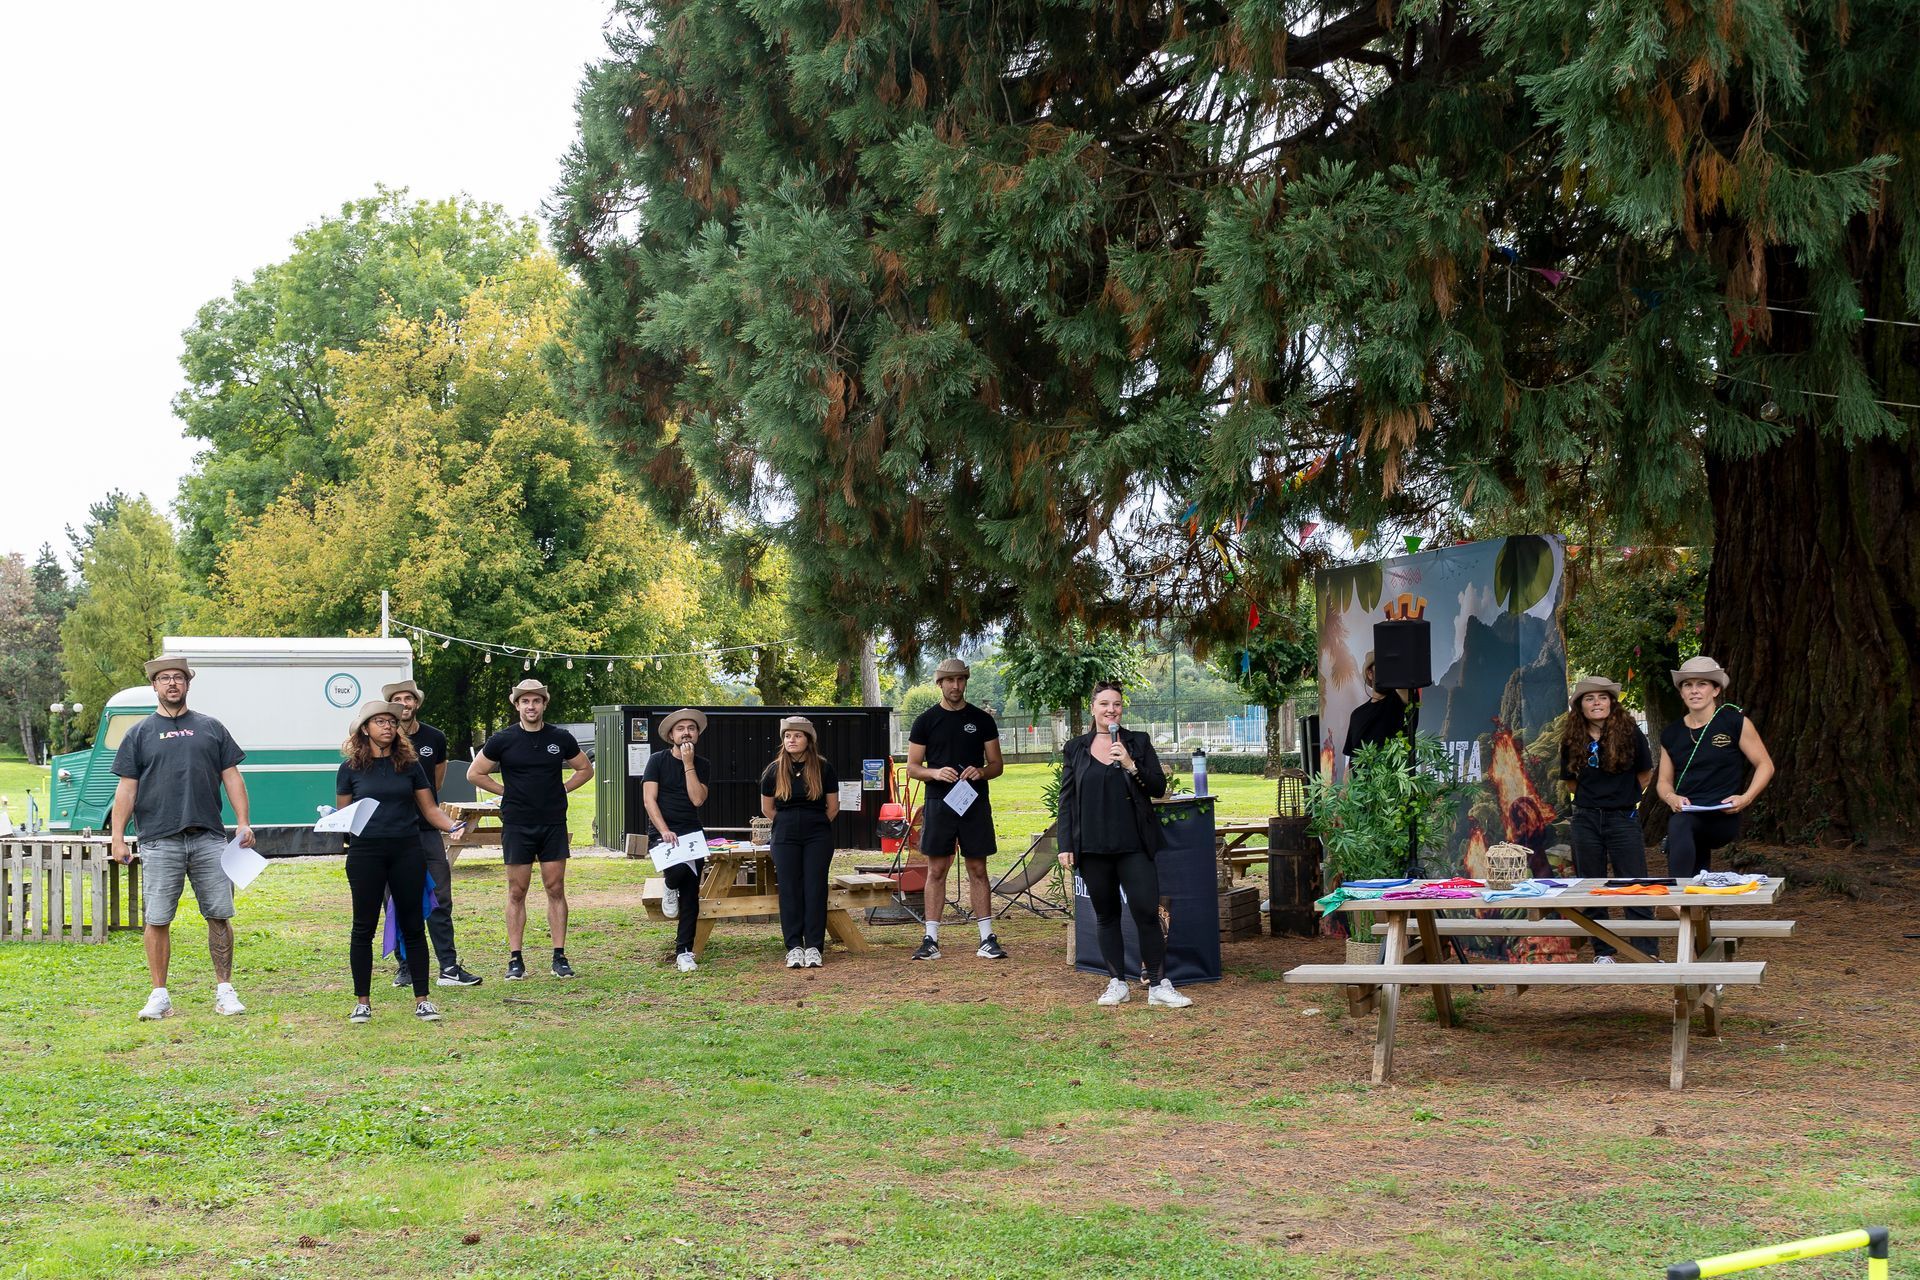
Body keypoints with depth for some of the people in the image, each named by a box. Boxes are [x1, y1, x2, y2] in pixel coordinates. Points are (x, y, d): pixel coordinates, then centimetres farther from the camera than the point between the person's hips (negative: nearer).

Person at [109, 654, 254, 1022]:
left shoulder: (211, 728, 13)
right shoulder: (140, 734, 9)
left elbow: (231, 777, 12)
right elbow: (126, 788, 5)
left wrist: (243, 822, 2)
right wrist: (117, 837, -2)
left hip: (208, 839, 1)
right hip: (159, 842, -1)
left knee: (220, 916, 1)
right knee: (157, 921, 0)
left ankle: (225, 990, 10)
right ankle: (159, 995, 9)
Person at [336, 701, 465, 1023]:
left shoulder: (409, 765, 7)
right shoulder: (351, 768, 3)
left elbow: (429, 809, 8)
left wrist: (453, 826, -9)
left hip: (407, 851, 2)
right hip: (366, 853, -1)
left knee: (412, 926, 4)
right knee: (364, 927, 3)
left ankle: (422, 1000, 10)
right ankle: (362, 1002, 14)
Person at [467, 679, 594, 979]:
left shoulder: (560, 738, 3)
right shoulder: (503, 740, -1)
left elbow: (586, 770, 16)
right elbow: (474, 774, 7)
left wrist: (562, 789, 4)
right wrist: (506, 791, 1)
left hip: (553, 824, 1)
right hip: (517, 826, -1)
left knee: (555, 890, 1)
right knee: (517, 892, 1)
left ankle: (559, 957, 6)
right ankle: (515, 959, 5)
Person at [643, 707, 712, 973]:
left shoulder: (702, 766, 8)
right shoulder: (658, 761, 1)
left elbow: (697, 799, -7)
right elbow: (649, 799, -7)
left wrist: (688, 764, -10)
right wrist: (665, 831, -19)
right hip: (663, 834, -3)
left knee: (691, 896, -1)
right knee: (680, 869, -32)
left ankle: (684, 952, 8)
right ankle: (670, 887, 5)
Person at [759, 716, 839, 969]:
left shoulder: (824, 768, -1)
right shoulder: (775, 770, 2)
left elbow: (833, 807, 7)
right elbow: (767, 809, 12)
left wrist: (815, 825, 7)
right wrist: (789, 824, 9)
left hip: (818, 836, -1)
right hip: (785, 838, 1)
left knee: (815, 889, -4)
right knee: (790, 890, -3)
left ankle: (814, 947, 0)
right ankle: (794, 947, 2)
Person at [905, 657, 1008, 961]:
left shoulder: (982, 720, 8)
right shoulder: (926, 721, 5)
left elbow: (997, 765, 10)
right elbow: (912, 768, 4)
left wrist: (981, 771, -13)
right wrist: (935, 772, -17)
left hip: (975, 803, 1)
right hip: (939, 803, -1)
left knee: (978, 869, 3)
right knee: (936, 870, 0)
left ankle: (987, 938, 5)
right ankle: (931, 939, 3)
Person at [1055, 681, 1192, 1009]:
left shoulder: (1138, 743, 6)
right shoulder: (1075, 749, 9)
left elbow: (1159, 788, 3)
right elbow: (1066, 800, 9)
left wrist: (1131, 766, -14)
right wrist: (1065, 845, 2)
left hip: (1133, 844, -1)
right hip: (1093, 847, 2)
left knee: (1146, 911, -7)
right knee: (1106, 916, 7)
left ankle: (1158, 985, -3)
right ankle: (1117, 983, 15)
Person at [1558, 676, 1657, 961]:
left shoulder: (1629, 733, -5)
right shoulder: (1572, 741, 3)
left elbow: (1644, 774, 9)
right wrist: (1591, 798, 9)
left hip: (1623, 818, -3)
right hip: (1586, 819, 3)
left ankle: (1647, 953, -2)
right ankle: (1602, 951, 16)